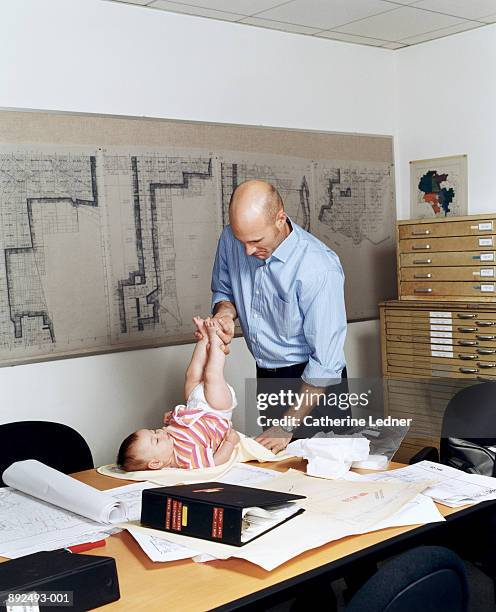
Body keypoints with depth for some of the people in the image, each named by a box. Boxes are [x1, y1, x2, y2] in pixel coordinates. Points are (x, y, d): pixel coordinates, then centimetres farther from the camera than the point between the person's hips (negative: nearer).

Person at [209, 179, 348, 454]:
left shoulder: (318, 268, -28)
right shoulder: (230, 239, -9)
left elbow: (325, 362, -25)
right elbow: (223, 289, 12)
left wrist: (288, 426, -22)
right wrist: (225, 311, -14)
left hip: (313, 382, -6)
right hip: (267, 377, 6)